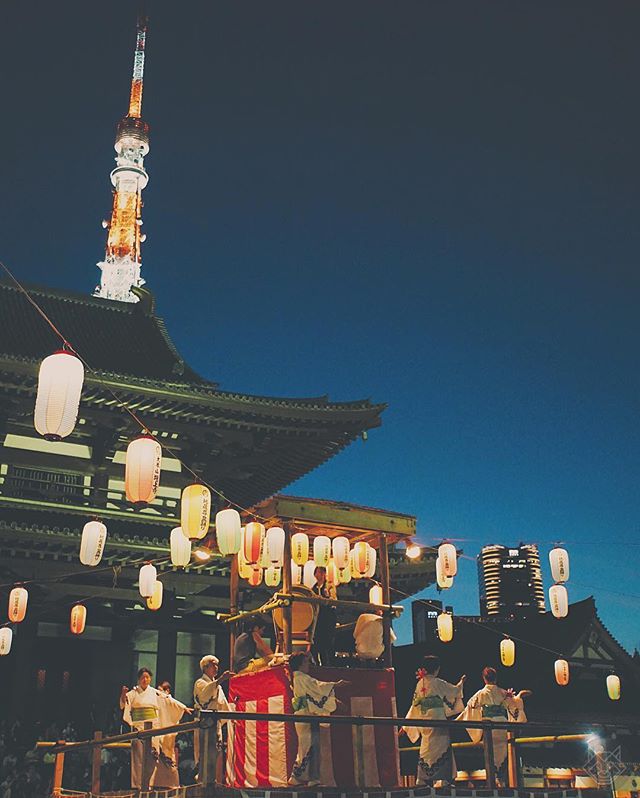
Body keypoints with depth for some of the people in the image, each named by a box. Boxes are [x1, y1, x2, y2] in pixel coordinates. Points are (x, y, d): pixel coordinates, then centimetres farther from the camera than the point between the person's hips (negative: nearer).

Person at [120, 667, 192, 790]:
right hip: (139, 727, -2)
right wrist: (123, 695, -30)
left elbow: (170, 701, 12)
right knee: (140, 755, -7)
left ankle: (149, 783, 4)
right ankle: (138, 784, -5)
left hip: (153, 727, 2)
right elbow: (124, 704, -10)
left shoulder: (155, 693, 12)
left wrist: (184, 708, 7)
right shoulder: (133, 693, 5)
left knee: (152, 755, -3)